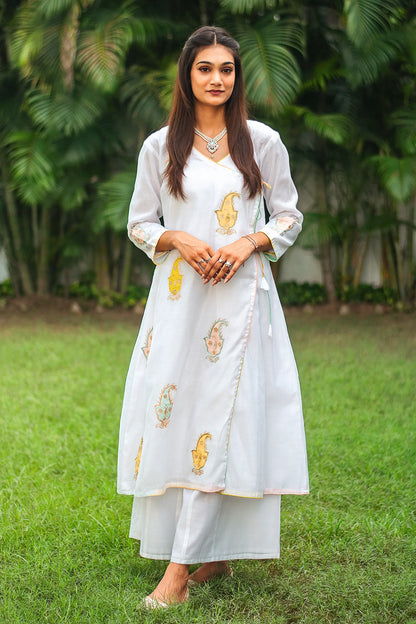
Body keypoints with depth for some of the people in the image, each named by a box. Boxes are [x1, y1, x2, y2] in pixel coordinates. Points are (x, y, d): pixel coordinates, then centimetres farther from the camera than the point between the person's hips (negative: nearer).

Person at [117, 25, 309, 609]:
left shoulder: (262, 141, 5)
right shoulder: (160, 147, 7)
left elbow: (289, 216, 10)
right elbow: (140, 223, 11)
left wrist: (248, 243, -9)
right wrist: (178, 240, -9)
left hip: (239, 293, -2)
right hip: (178, 295, 2)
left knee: (221, 418, -9)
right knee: (173, 410, 0)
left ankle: (180, 569, -9)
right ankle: (215, 555, 14)